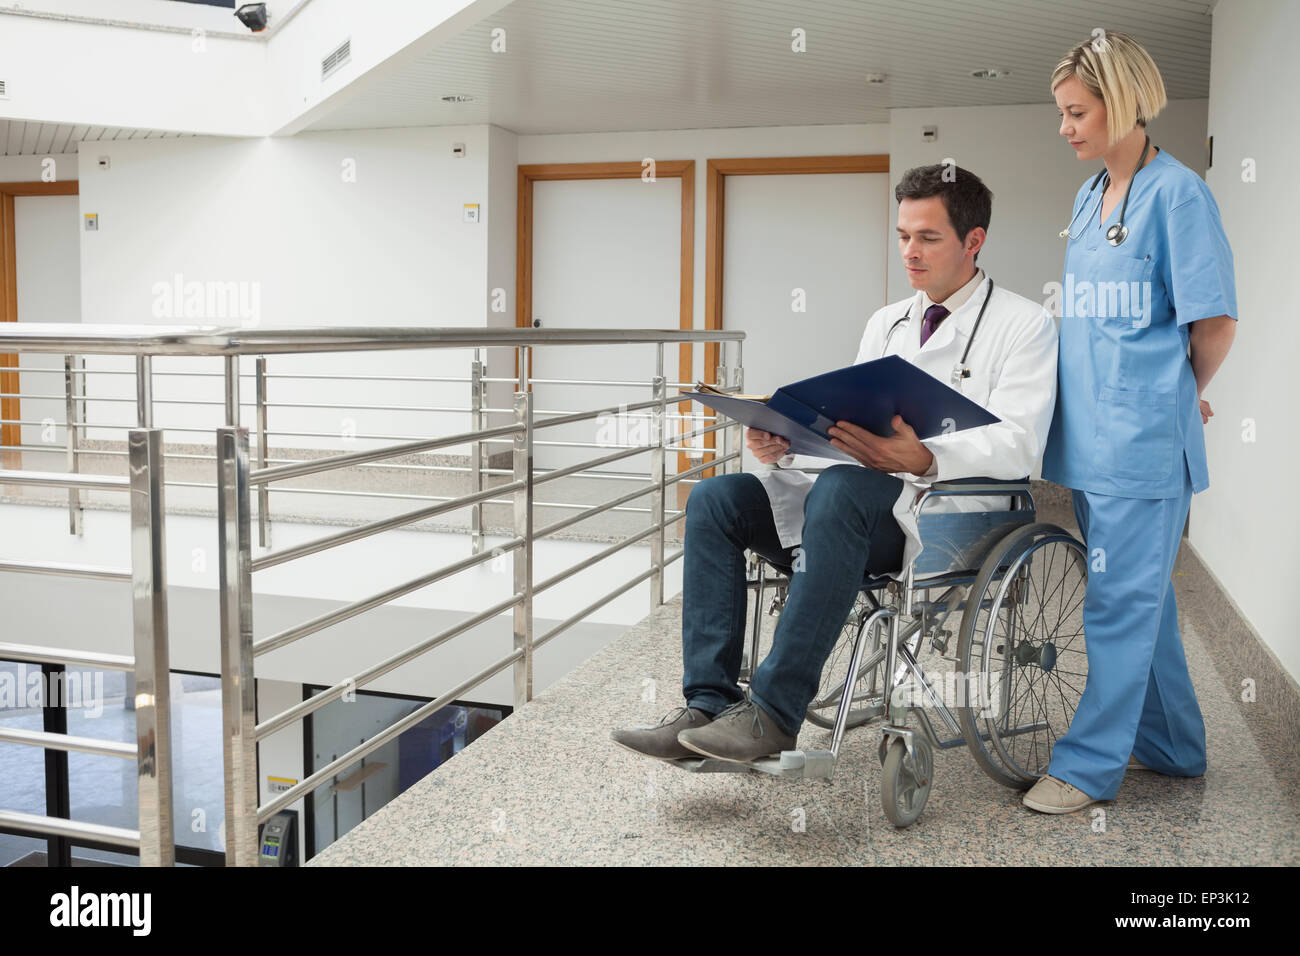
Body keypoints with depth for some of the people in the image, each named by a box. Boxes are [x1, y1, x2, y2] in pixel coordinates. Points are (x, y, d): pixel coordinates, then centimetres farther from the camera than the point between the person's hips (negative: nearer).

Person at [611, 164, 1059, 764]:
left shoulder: (1024, 325, 3)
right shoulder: (885, 323, 23)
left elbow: (1017, 445, -11)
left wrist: (923, 459, -29)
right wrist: (786, 443, -2)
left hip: (952, 509, -6)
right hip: (863, 497, 7)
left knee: (840, 490, -38)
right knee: (715, 499, -13)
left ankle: (773, 714, -33)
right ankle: (708, 705, -19)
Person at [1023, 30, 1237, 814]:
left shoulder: (1178, 193, -9)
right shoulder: (1089, 198, 14)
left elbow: (1215, 320, -9)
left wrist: (1185, 396, 5)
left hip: (1143, 440, -8)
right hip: (1091, 434, 8)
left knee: (1120, 600, -3)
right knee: (1143, 595, 16)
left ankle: (1089, 765, 5)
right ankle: (1171, 747, 30)